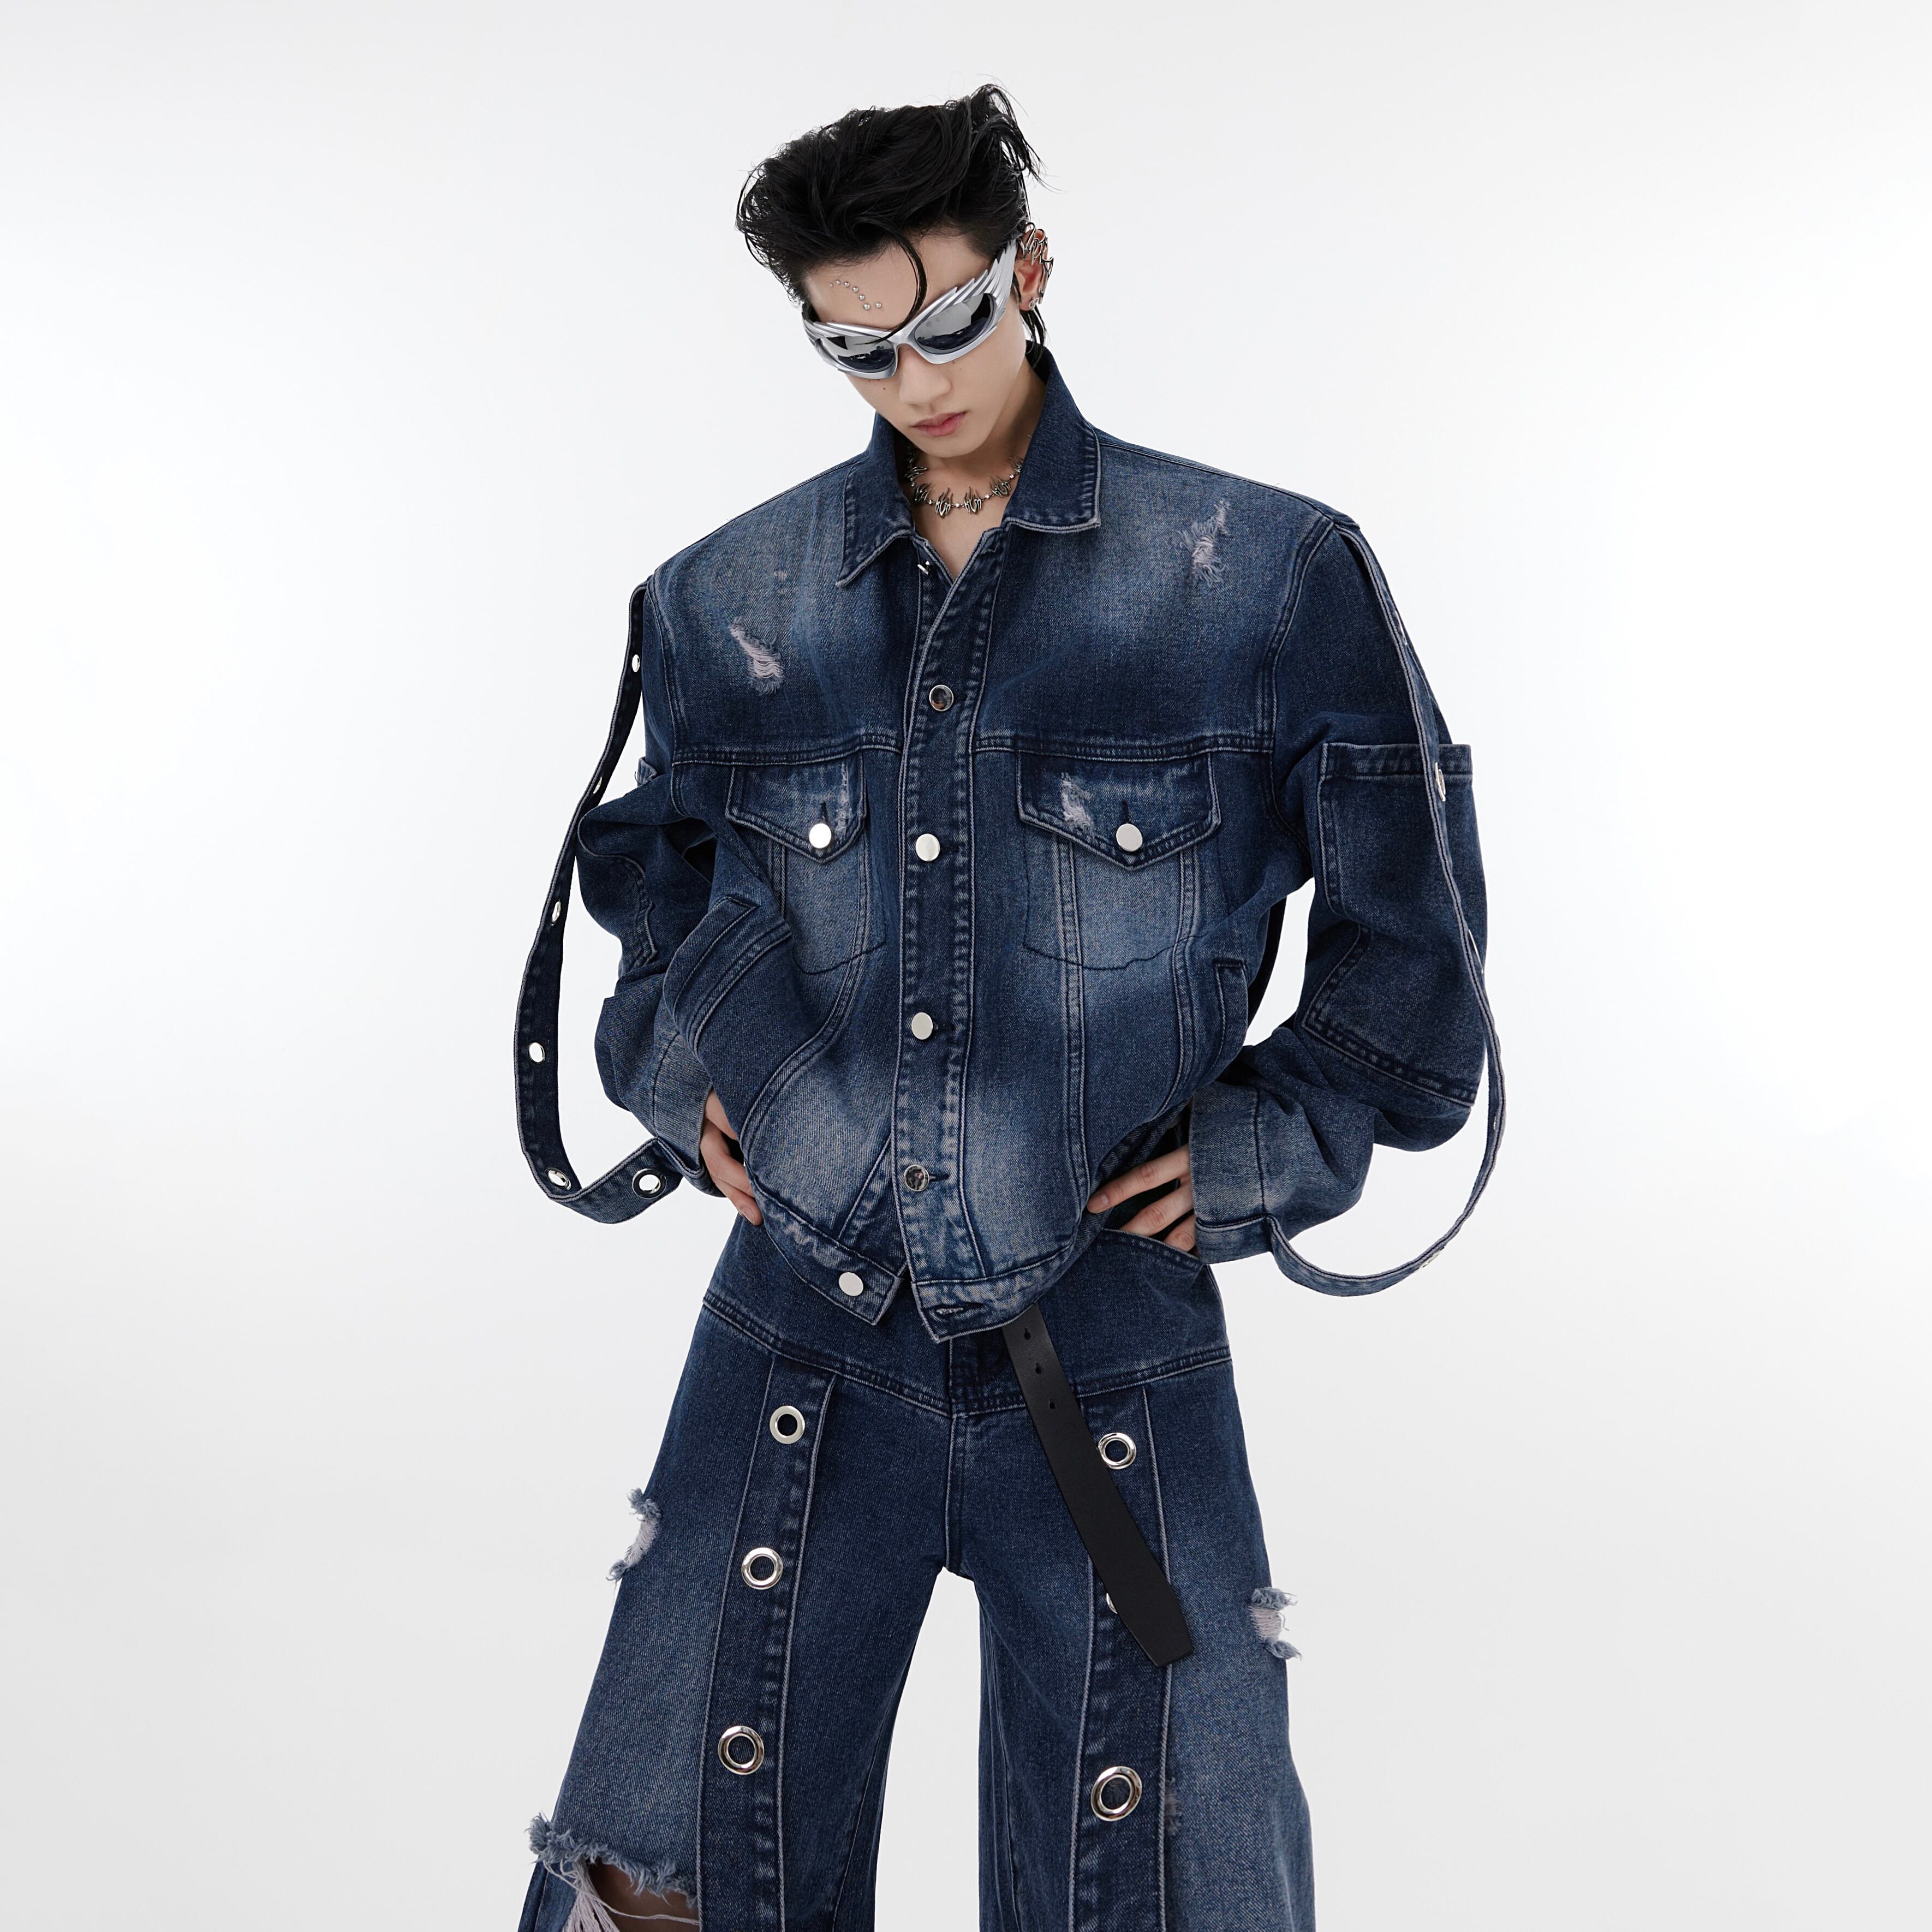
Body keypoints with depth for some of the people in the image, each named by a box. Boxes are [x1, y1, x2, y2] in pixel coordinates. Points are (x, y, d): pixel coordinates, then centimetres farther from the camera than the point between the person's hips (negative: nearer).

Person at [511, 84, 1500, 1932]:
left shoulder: (1269, 581, -4)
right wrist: (675, 1062, 7)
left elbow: (1411, 926, 5)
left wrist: (1270, 1138, -3)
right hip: (802, 1341, 2)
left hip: (1112, 1355, -2)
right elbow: (643, 859, 22)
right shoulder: (730, 601, 4)